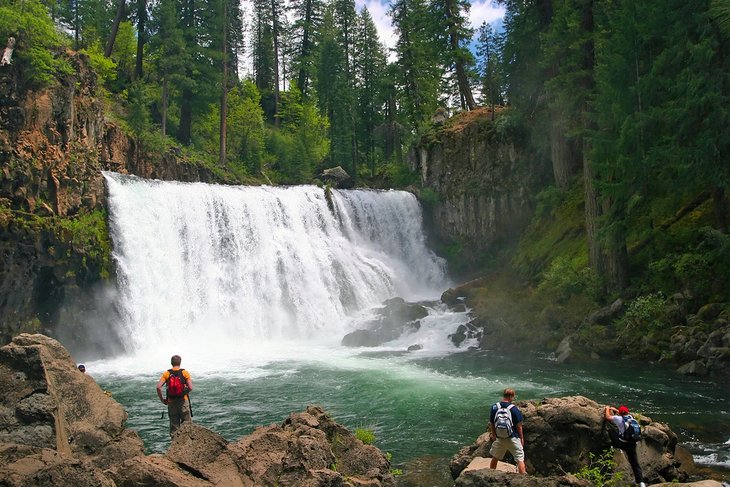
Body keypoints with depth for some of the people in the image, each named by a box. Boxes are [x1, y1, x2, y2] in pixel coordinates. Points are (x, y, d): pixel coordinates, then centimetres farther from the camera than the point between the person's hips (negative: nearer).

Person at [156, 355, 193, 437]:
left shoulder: (166, 373, 1)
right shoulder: (185, 372, -3)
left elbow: (158, 387, -9)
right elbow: (190, 387, -11)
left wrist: (162, 399, 1)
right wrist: (184, 392, 8)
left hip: (171, 402, 2)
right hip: (183, 401, -2)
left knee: (174, 426, 10)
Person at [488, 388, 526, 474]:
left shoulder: (494, 407, -4)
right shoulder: (515, 409, -14)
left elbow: (491, 424, 4)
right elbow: (519, 426, -9)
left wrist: (493, 435, 19)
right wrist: (522, 438, 5)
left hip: (499, 439, 4)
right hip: (513, 438, -4)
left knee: (495, 458, 21)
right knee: (520, 459, 4)